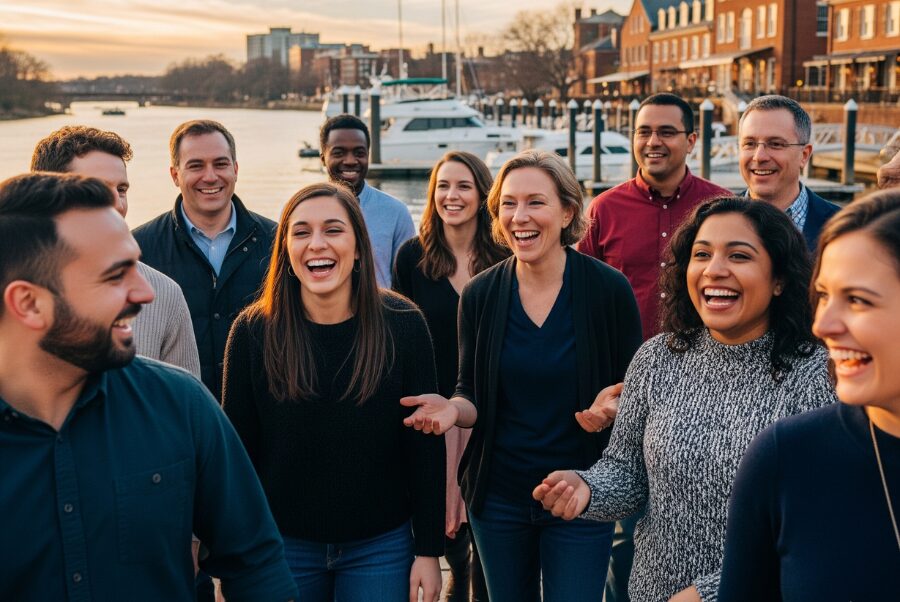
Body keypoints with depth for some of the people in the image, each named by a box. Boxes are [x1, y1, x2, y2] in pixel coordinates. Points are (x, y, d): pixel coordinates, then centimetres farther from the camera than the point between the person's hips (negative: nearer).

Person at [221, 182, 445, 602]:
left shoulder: (402, 325, -8)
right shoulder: (252, 332, -8)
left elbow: (425, 447, -4)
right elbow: (237, 452, -2)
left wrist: (429, 550, -4)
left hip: (380, 546, 0)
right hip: (285, 546, 0)